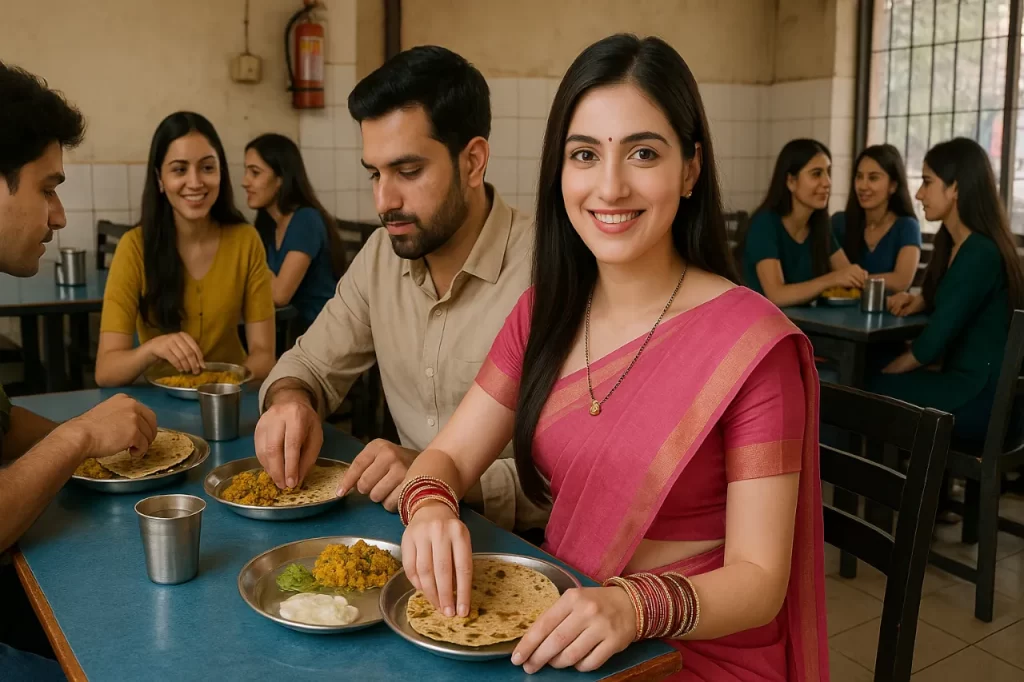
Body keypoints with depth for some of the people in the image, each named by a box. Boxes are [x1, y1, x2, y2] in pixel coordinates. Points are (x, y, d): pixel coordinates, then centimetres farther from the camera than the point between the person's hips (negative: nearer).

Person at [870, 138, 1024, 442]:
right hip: (969, 383, 9)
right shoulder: (955, 244, 10)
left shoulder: (979, 253, -20)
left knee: (866, 389, -11)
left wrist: (884, 372, -5)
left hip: (980, 398, -9)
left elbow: (934, 341, -21)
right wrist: (918, 300, 4)